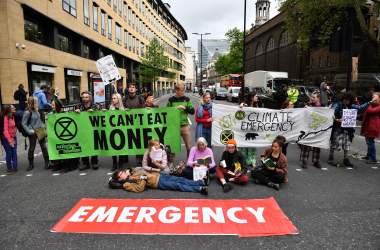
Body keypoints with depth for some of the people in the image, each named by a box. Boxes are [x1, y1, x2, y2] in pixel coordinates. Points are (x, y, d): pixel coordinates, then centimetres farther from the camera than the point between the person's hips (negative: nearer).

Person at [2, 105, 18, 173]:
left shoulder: (13, 116, 3)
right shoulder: (6, 117, -16)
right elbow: (5, 130, -16)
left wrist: (13, 138, 3)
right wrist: (10, 140, -16)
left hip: (13, 137, 6)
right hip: (7, 138, -5)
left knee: (14, 153, 4)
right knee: (9, 153, 2)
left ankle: (15, 167, 10)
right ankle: (9, 168, 15)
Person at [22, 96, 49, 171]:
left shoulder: (37, 110, 3)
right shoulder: (27, 112, -14)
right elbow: (23, 123, -11)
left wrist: (43, 127, 9)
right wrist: (30, 131, -19)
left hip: (41, 131, 5)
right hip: (33, 133, -5)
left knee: (44, 147, 5)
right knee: (31, 148, 8)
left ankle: (47, 162, 11)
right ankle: (31, 164, 22)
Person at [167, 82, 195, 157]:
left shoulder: (187, 99, 5)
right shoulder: (171, 100, 1)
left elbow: (192, 111, 3)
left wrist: (185, 108, -13)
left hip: (185, 125, 1)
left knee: (189, 146, 6)